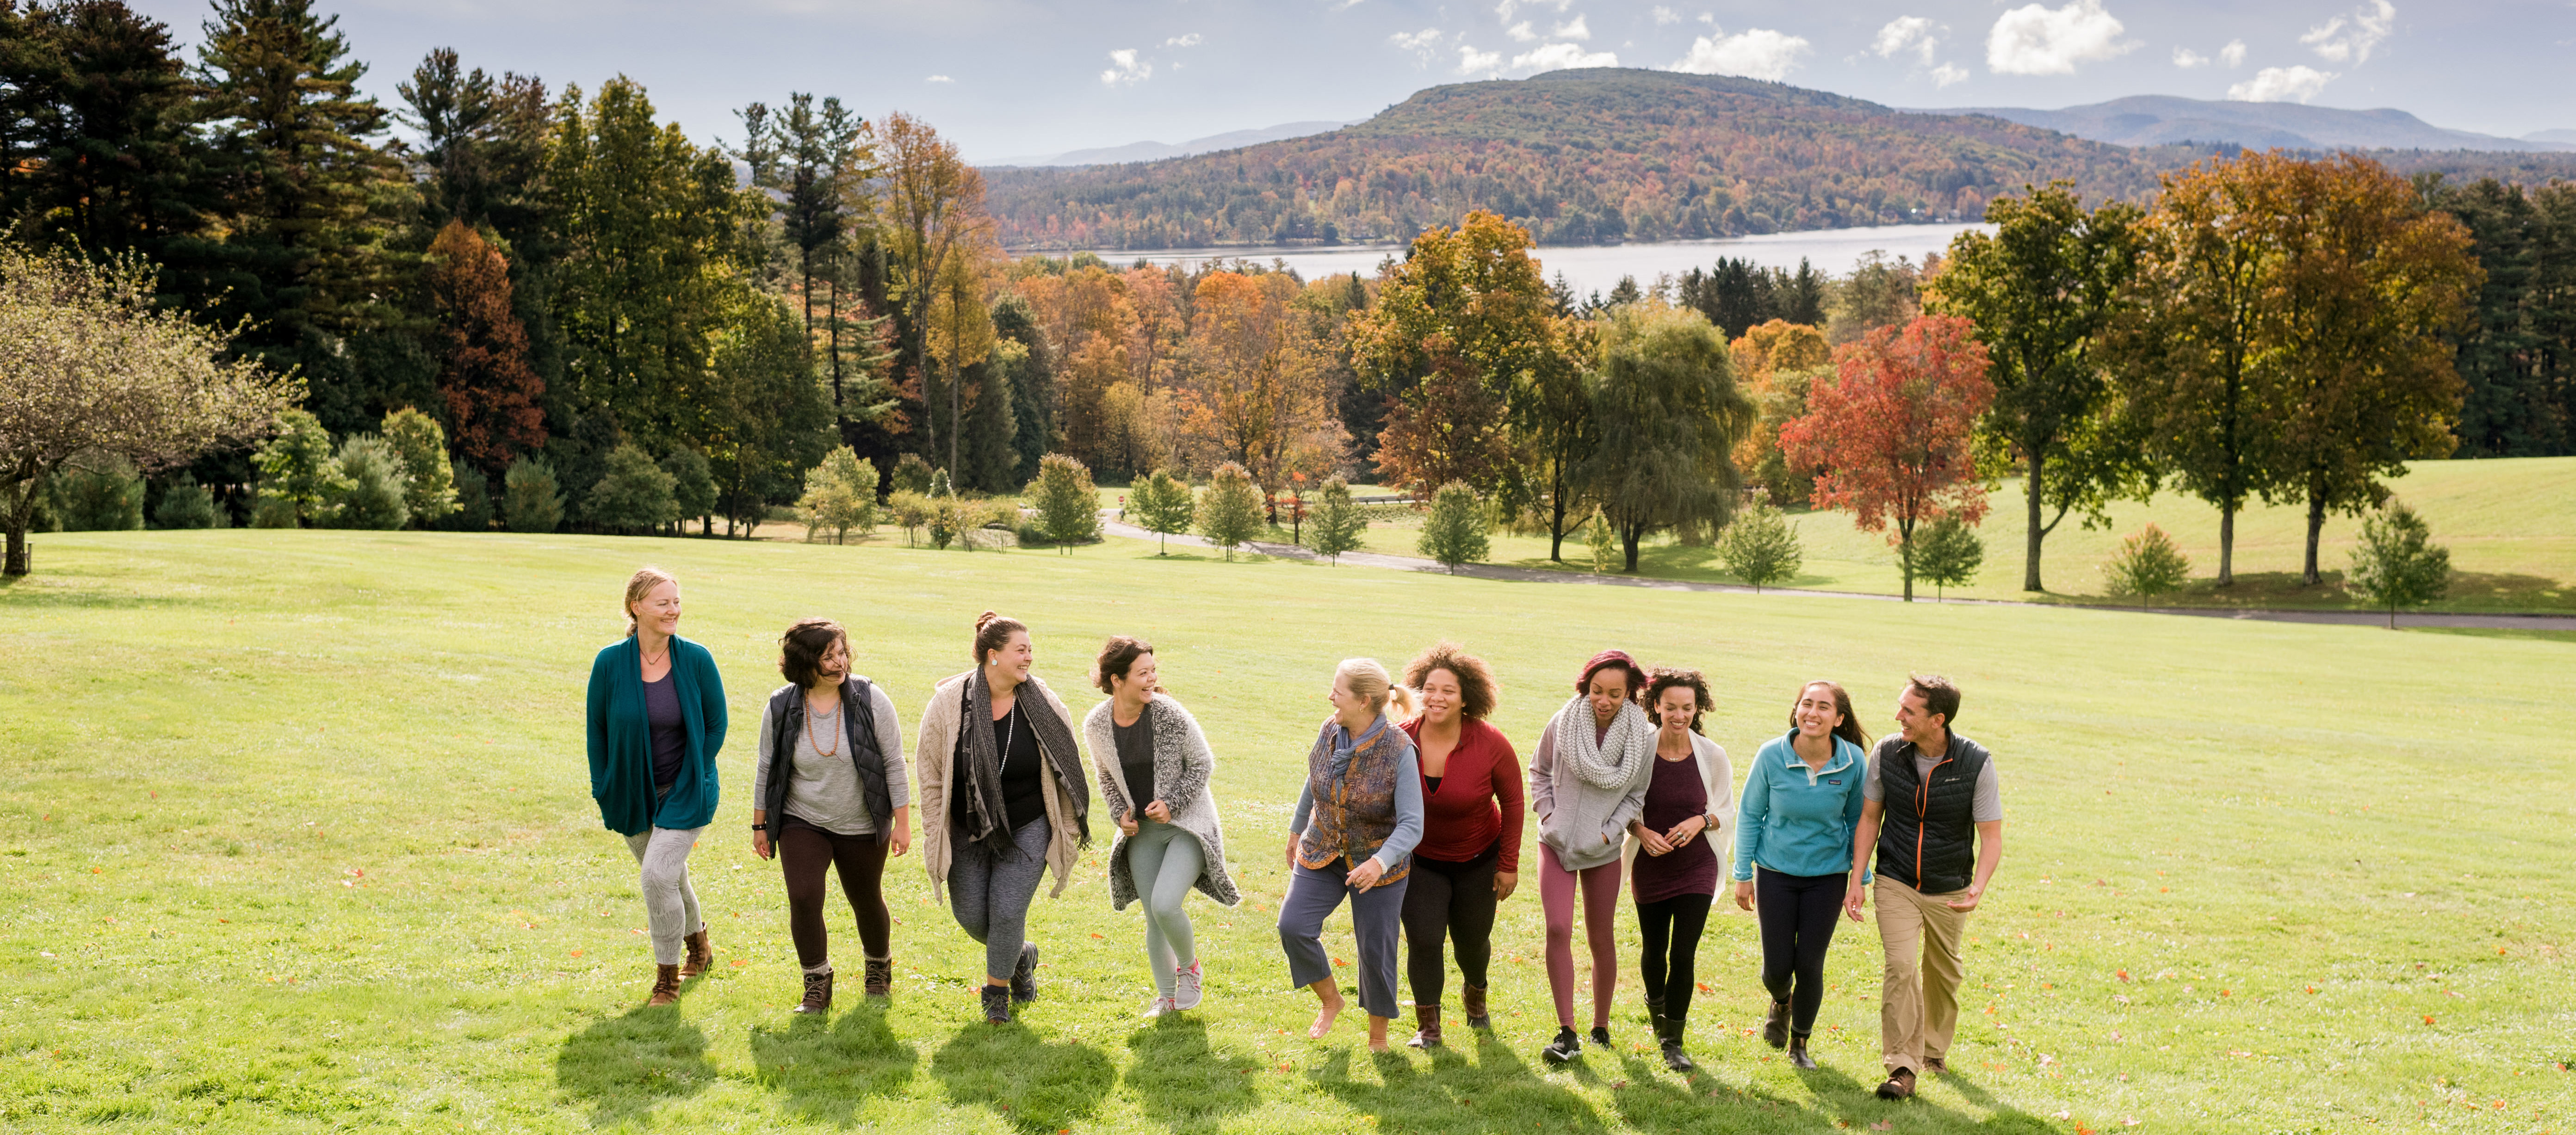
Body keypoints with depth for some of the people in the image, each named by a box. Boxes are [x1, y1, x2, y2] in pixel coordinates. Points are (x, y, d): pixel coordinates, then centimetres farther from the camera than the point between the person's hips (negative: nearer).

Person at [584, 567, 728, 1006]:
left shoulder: (696, 660, -13)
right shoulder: (610, 662, -10)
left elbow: (716, 724, -2)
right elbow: (597, 728, 3)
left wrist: (691, 780, -5)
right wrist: (604, 789, 2)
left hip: (685, 793, -3)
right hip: (633, 795, 3)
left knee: (658, 877, -14)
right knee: (669, 875, 19)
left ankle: (667, 979, 5)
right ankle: (699, 948, 45)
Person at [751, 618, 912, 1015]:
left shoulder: (871, 701, -14)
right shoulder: (780, 709, -9)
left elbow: (894, 764, -7)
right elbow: (767, 769, 3)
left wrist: (903, 822, -7)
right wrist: (760, 825, 7)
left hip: (862, 827, 0)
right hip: (802, 822, 1)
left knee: (866, 902, 13)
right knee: (803, 899, -15)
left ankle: (879, 966, 42)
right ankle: (817, 985, 5)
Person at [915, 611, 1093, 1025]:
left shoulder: (1045, 707, -10)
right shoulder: (948, 704, -12)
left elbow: (1067, 770, 3)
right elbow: (930, 775, -3)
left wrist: (1069, 830, 4)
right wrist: (935, 841, -3)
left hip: (1027, 830, -1)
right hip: (967, 832, 1)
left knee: (1008, 911, -7)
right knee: (971, 917, 5)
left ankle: (997, 991, 16)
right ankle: (1020, 955, 36)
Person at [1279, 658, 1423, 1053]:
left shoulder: (1399, 751, -24)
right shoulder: (1330, 731, -9)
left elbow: (1411, 825, -27)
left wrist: (1380, 862, -43)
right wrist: (1296, 830, 22)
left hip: (1378, 861, -4)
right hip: (1323, 853, 4)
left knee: (1376, 950, 3)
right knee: (1293, 927, -12)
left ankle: (1378, 1036, 28)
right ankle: (1330, 1000, 14)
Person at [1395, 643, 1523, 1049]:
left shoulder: (1491, 745, -23)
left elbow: (1512, 801, -9)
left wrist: (1509, 864, -6)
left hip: (1478, 859, 0)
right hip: (1420, 860, 0)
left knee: (1472, 938, 15)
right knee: (1423, 939, -10)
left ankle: (1475, 993, 49)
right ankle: (1427, 1025, 12)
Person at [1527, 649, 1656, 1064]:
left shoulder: (1643, 737, -9)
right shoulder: (1562, 724, -8)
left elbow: (1636, 795, 1)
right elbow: (1539, 772, 7)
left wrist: (1608, 831, -9)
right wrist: (1547, 814, -4)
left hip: (1604, 849, 0)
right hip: (1557, 842, 0)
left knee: (1600, 938, 10)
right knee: (1558, 931, -12)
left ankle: (1601, 1026, 27)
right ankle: (1567, 1033, -7)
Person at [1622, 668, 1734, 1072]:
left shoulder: (1712, 755, -9)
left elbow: (1728, 808, 4)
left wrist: (1701, 821, -15)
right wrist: (1642, 832, -17)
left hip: (1696, 867, 0)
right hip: (1650, 867, 1)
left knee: (1684, 955, -7)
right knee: (1654, 951, 15)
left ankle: (1672, 1040, 9)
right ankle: (1656, 1004, 49)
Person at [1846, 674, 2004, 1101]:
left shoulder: (1977, 763, -17)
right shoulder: (1887, 753, -11)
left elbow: (1991, 836, -11)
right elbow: (1869, 818, 1)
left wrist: (1978, 889, -27)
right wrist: (1857, 880, -4)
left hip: (1949, 889, 0)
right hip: (1896, 882, 0)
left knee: (1943, 972, 16)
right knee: (1901, 966, -15)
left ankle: (1935, 1049, 40)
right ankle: (1902, 1068, -10)